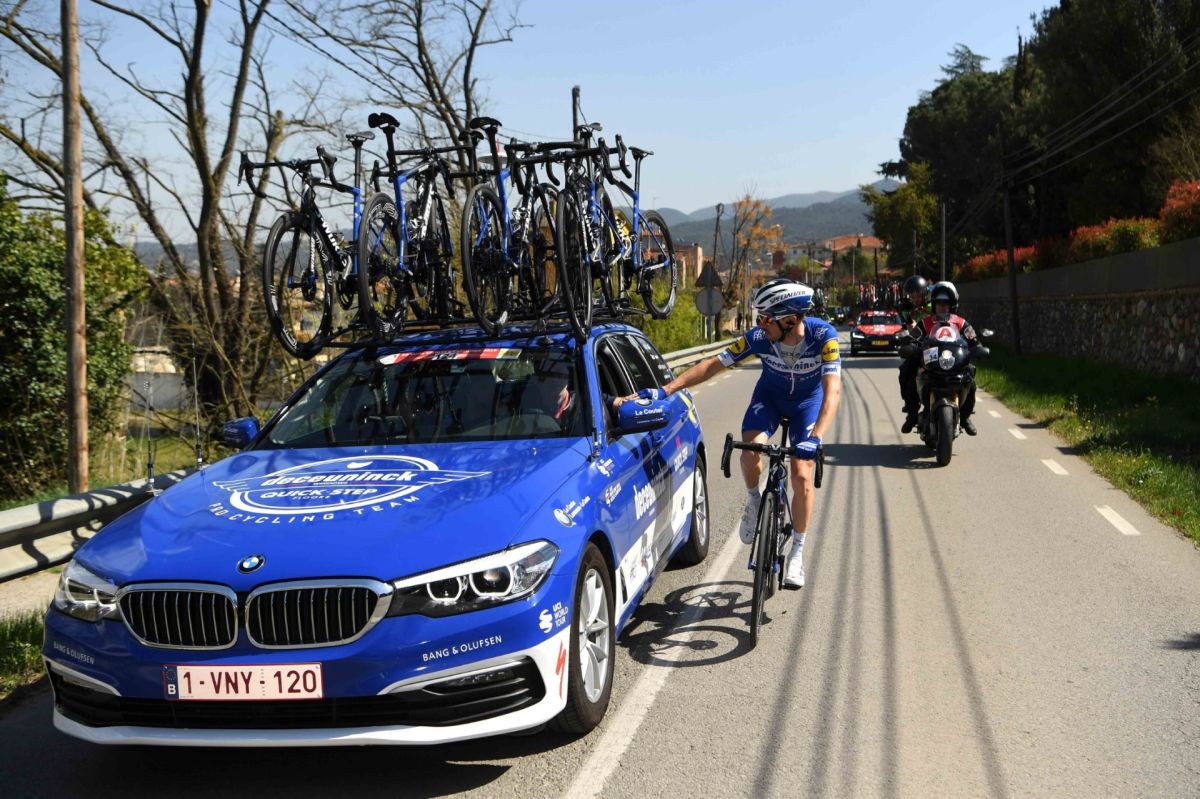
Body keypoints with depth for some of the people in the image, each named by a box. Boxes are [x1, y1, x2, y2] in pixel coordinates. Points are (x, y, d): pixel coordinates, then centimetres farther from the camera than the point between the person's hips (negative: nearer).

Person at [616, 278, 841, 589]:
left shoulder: (823, 336, -35)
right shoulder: (758, 337, -30)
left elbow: (832, 391, -40)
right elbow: (713, 364, -26)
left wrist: (814, 438, -54)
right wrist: (663, 391, -33)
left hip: (808, 401, -1)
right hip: (770, 396, 1)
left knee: (802, 477, -13)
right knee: (751, 449, -28)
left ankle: (797, 551, 6)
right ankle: (753, 501, 4)